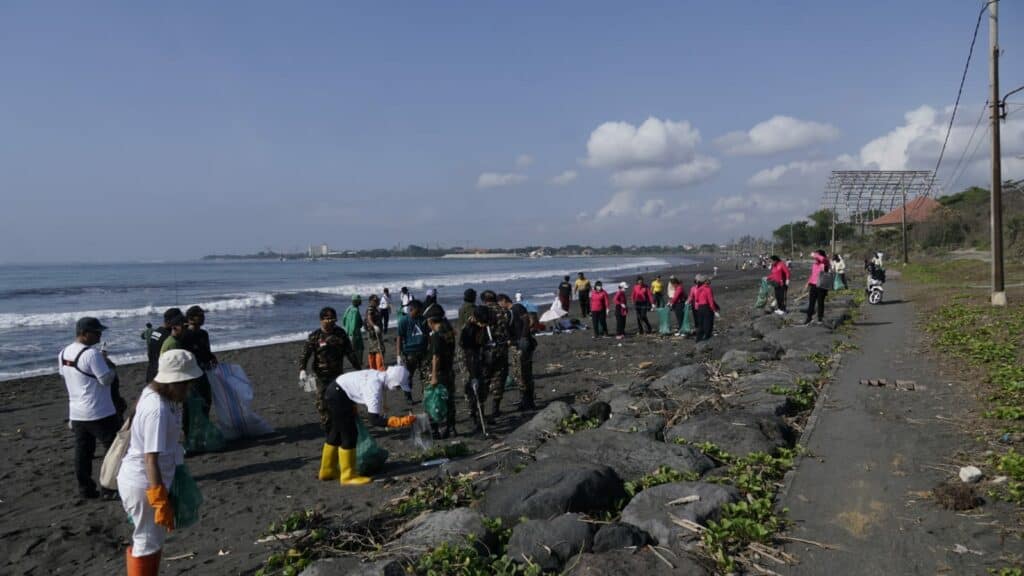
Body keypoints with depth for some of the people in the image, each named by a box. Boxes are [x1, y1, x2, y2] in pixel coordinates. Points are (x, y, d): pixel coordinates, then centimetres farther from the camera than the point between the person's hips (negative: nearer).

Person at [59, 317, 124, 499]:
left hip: (76, 413, 8)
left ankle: (85, 488, 18)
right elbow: (107, 379, -20)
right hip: (100, 413, -8)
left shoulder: (63, 353, 5)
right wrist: (106, 361, -3)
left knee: (83, 451, 13)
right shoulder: (92, 354, -21)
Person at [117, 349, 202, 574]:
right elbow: (151, 459, -29)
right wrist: (161, 503, -26)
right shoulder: (158, 410, -29)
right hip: (144, 483, -9)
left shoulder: (153, 393, 1)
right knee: (148, 543, 7)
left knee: (153, 538, 24)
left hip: (141, 478, 9)